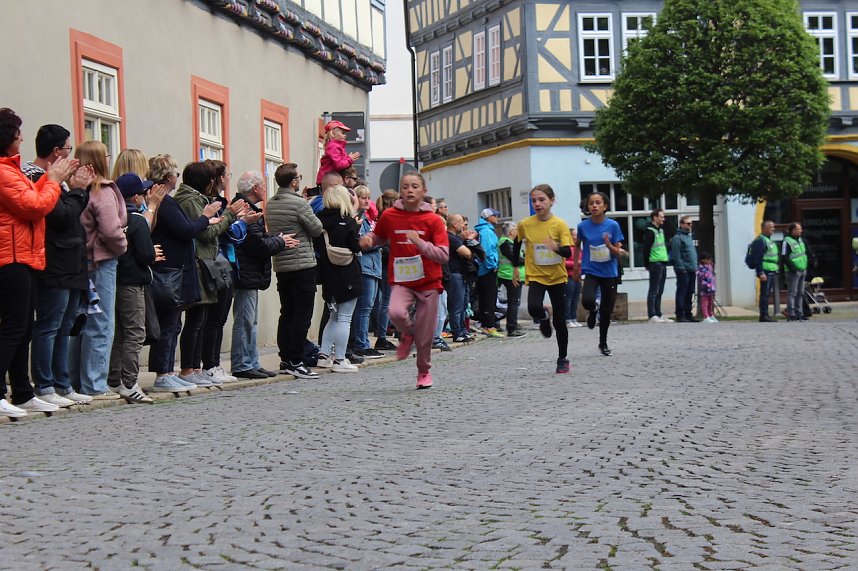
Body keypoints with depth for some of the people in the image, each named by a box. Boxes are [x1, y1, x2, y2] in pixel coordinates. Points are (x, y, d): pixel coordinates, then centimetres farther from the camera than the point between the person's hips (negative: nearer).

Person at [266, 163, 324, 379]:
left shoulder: (269, 205, 8)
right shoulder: (299, 203, -14)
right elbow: (317, 229, -8)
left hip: (281, 266, 8)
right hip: (303, 265, -8)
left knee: (286, 313, 13)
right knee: (302, 314, -4)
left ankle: (285, 359, 15)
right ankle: (295, 362, -6)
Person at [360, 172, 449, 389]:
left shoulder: (433, 220, -6)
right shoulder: (389, 216, 0)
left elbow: (444, 255, -13)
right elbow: (379, 237, 20)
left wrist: (419, 242, -26)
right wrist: (368, 239, -3)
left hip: (428, 282, -1)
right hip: (401, 281, 1)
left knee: (424, 334, 2)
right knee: (396, 312, -29)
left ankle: (424, 371, 30)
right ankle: (407, 333, 7)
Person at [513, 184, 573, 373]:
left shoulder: (559, 224, -10)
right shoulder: (524, 225, -4)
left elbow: (568, 252, -16)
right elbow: (517, 243, 15)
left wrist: (557, 248, -37)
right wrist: (516, 266, 16)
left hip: (557, 277, 0)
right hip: (535, 276, 0)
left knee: (559, 321, 5)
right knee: (534, 308, -28)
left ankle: (563, 359, 22)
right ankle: (544, 318, 9)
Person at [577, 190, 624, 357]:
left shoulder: (613, 226, -7)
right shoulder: (583, 226, -5)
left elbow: (618, 253, -4)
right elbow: (577, 246, 14)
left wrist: (608, 245, -25)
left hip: (609, 273, 1)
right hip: (591, 271, -1)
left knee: (606, 310, 9)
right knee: (587, 301, -27)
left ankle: (603, 343, 30)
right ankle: (593, 311, 11)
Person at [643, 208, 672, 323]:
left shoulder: (660, 230, 17)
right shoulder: (650, 231, -11)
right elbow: (646, 249, -14)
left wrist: (666, 258, 15)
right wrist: (647, 264, -13)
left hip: (663, 264, 9)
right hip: (655, 264, -9)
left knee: (659, 291, 10)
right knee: (653, 291, -7)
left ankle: (658, 314, 13)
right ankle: (652, 315, -6)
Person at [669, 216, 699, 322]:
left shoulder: (689, 237, 20)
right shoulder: (677, 237, -8)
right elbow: (676, 256, -15)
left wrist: (695, 267, 18)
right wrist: (681, 268, -19)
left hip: (691, 270, 9)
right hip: (683, 271, -9)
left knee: (689, 294, 11)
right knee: (682, 293, -6)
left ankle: (688, 314, 17)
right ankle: (680, 316, -5)